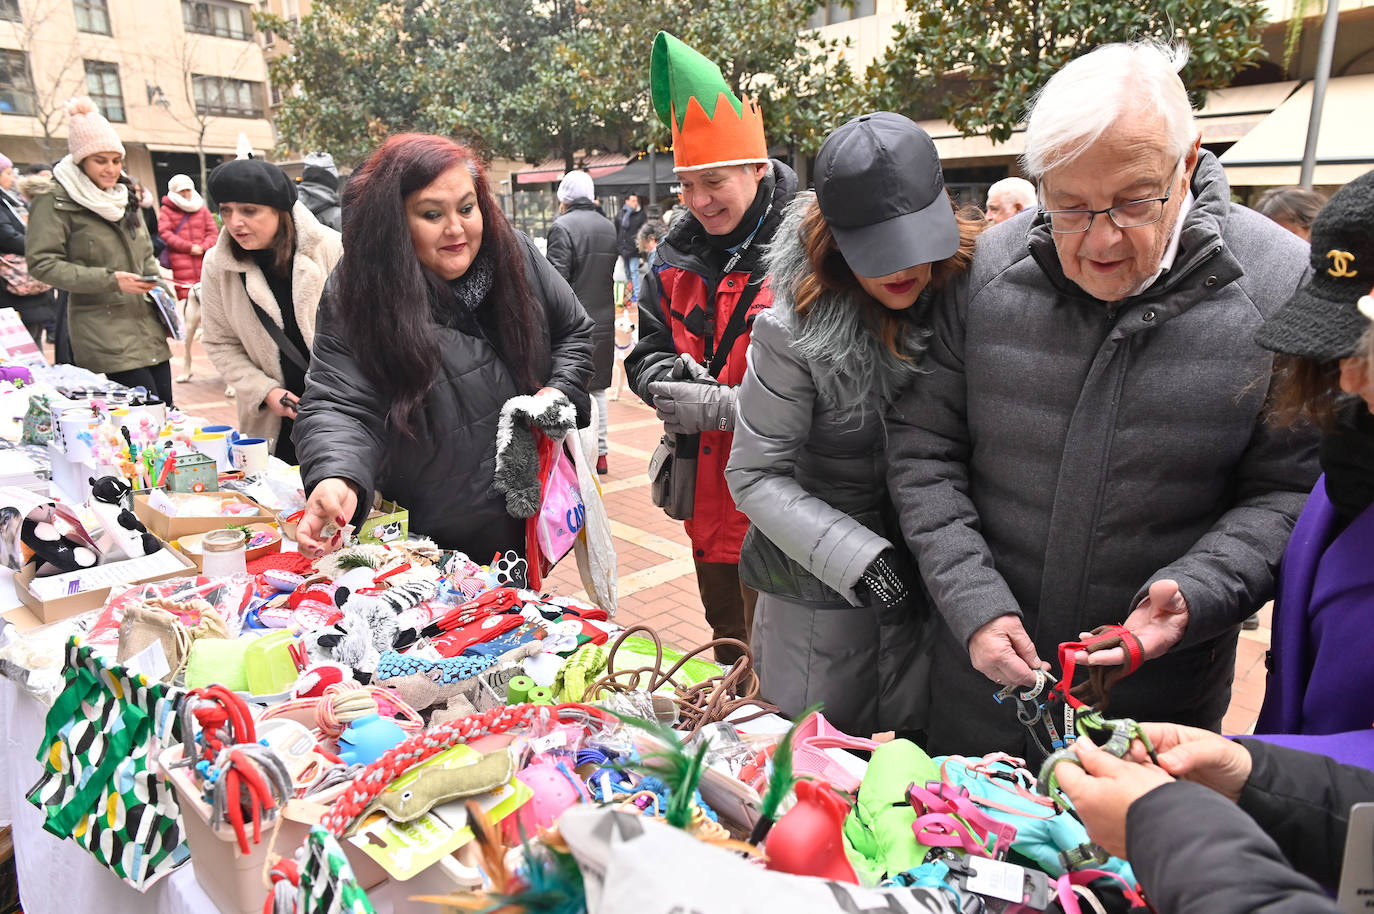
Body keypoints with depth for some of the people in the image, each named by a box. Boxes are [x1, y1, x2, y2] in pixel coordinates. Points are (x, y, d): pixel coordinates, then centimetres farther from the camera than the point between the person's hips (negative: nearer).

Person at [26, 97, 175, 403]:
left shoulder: (125, 196, 17)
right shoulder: (56, 201, -4)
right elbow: (42, 264, -10)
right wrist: (109, 280, -18)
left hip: (149, 329, 7)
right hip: (104, 333, -6)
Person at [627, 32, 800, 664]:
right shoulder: (680, 251, 6)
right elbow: (648, 350, 15)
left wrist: (723, 406, -23)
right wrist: (666, 377, -9)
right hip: (709, 494, 7)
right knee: (728, 654, 26)